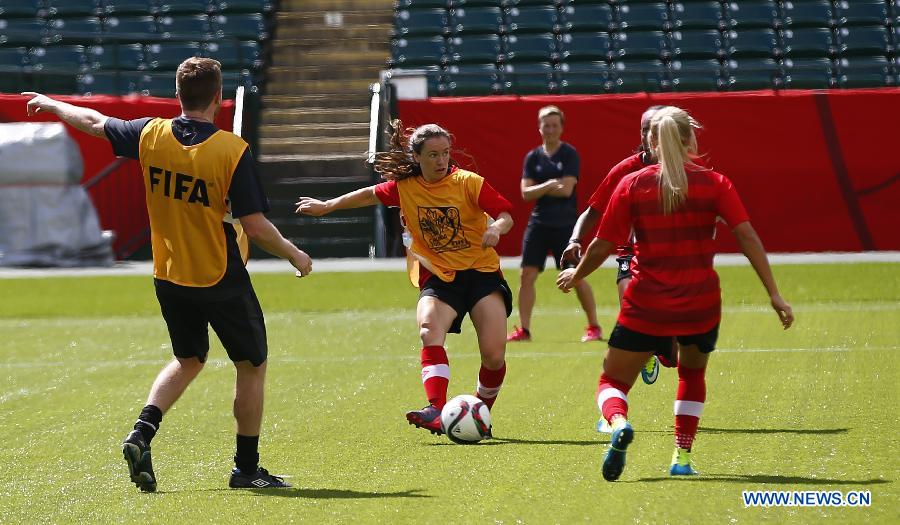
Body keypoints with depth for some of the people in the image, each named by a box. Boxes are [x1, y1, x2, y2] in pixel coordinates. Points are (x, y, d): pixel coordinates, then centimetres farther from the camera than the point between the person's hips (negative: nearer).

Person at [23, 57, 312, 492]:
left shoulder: (151, 135, -6)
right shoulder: (232, 150, -19)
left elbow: (93, 122, 12)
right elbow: (256, 227, -18)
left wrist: (50, 104, 31)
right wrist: (295, 256, 0)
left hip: (169, 277, 5)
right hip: (222, 279, -5)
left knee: (188, 360, 23)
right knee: (252, 366, 11)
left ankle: (141, 434, 3)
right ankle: (247, 468, 14)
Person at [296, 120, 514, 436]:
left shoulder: (468, 183, -7)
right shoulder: (405, 187, 2)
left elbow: (506, 215, -9)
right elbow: (371, 195, 20)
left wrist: (496, 228, -32)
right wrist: (327, 206, 27)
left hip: (481, 271, -2)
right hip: (437, 277, 2)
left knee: (494, 355, -13)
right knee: (429, 331, -29)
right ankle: (437, 412, -42)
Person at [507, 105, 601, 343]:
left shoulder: (569, 154, -4)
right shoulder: (533, 157, 7)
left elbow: (566, 189, -13)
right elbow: (526, 192, -1)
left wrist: (539, 189, -7)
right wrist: (549, 185, -16)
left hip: (565, 225, -4)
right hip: (539, 223, 4)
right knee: (527, 275, -3)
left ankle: (594, 327, 12)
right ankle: (523, 329, 4)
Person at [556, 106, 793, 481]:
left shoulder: (631, 185, -2)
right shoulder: (714, 183, -1)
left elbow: (602, 246, -1)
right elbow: (747, 237, -8)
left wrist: (575, 275, 18)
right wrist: (774, 295, -7)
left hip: (645, 306, -1)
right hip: (701, 302, 1)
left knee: (613, 381, 12)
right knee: (693, 372, 30)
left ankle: (618, 423, -23)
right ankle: (682, 456, 17)